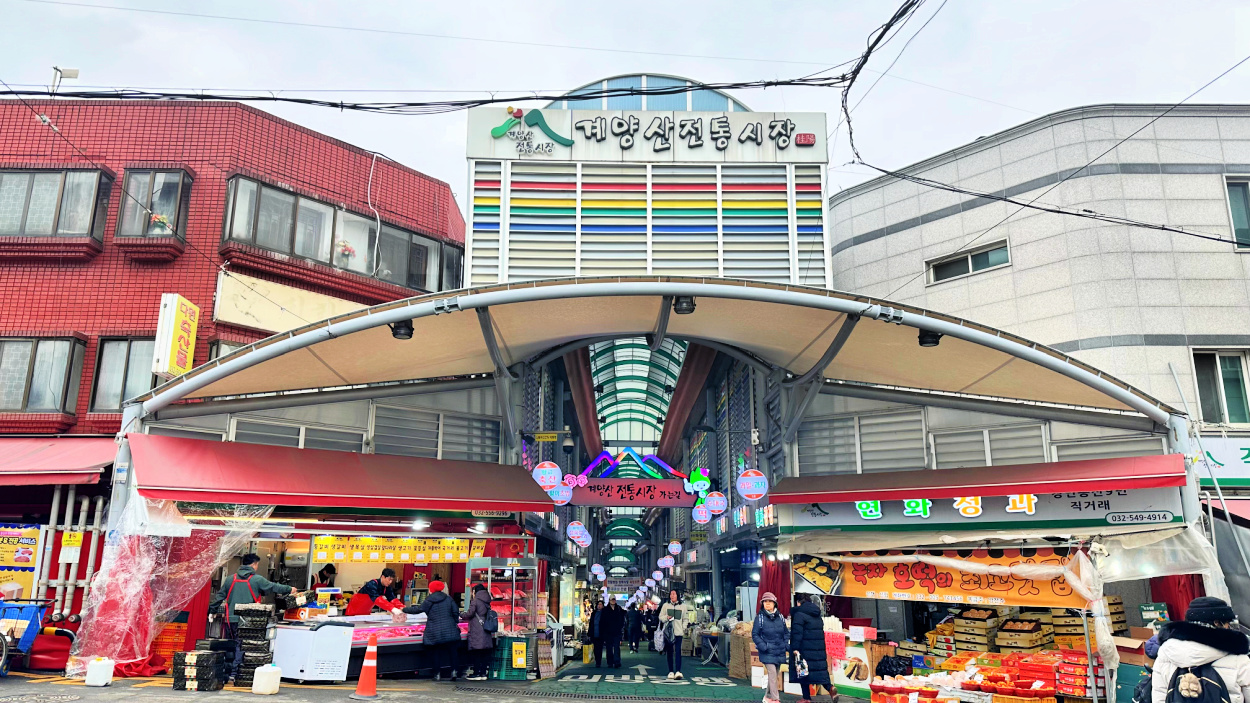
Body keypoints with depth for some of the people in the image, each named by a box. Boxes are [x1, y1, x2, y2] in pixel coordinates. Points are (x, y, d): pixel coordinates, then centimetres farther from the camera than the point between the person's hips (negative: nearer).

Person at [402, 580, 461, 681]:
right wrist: (455, 623, 18)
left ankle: (437, 673, 9)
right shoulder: (448, 599, 3)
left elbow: (417, 609, 7)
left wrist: (404, 609, 21)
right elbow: (456, 612, 4)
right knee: (451, 651, 12)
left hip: (434, 633, -2)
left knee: (435, 653, 9)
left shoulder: (428, 601, -3)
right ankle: (453, 670, 6)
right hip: (449, 632, 2)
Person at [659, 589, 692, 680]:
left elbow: (685, 619, 12)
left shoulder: (683, 606, 10)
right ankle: (671, 671, 9)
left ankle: (678, 671, -19)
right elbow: (660, 617, 11)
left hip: (678, 632, -1)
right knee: (669, 652, 3)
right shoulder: (665, 606, 11)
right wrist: (666, 618, -9)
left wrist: (684, 628, -1)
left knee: (678, 651, -13)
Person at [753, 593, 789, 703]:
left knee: (775, 676, 13)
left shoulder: (780, 617, 5)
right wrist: (763, 646, -14)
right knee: (772, 674, -12)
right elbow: (755, 634, -6)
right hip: (767, 653, -5)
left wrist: (786, 644, 3)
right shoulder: (760, 617, -8)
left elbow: (786, 632, 16)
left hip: (779, 652, 5)